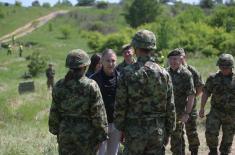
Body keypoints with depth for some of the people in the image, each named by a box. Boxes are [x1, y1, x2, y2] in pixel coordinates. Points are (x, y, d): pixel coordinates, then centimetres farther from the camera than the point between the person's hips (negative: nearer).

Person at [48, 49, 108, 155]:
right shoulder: (91, 86, -14)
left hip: (65, 133, 3)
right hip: (86, 134, -2)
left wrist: (55, 129, 17)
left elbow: (54, 112, 4)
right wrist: (102, 133, -2)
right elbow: (98, 113, -12)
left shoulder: (59, 86, -3)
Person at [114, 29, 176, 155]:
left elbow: (120, 105, -7)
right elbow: (170, 106, 2)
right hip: (158, 130, 3)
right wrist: (169, 130, 11)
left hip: (134, 130, -2)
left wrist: (120, 128, 5)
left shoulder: (127, 73, -9)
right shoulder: (163, 73, -1)